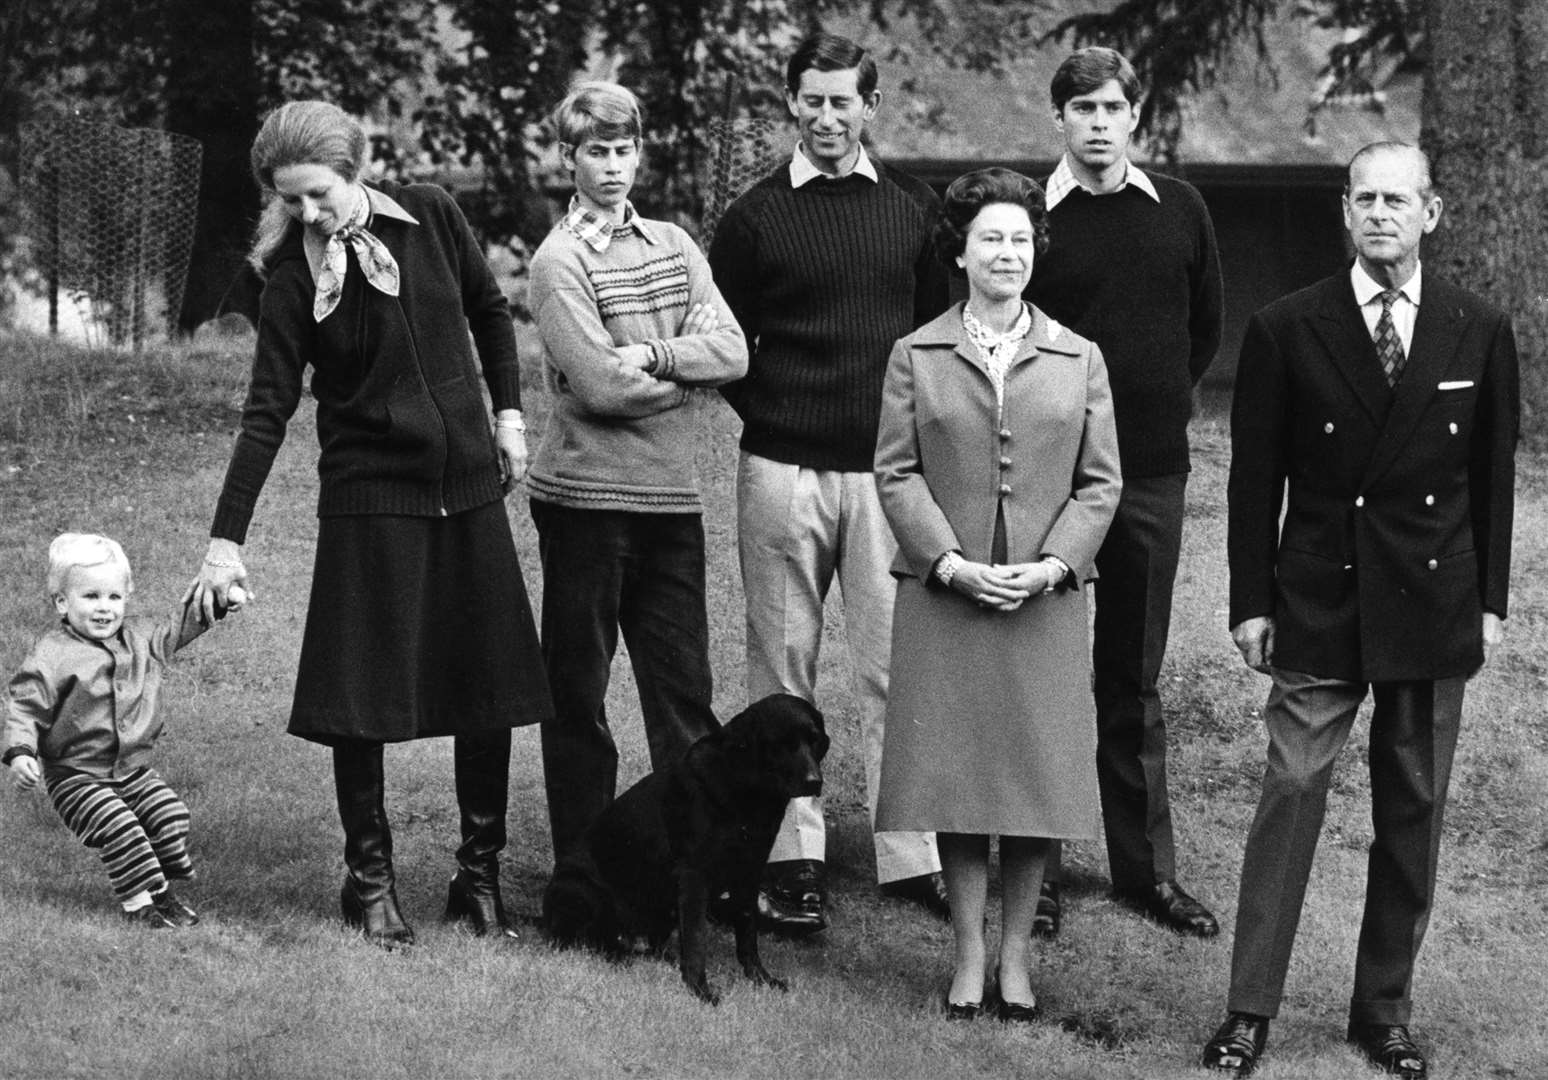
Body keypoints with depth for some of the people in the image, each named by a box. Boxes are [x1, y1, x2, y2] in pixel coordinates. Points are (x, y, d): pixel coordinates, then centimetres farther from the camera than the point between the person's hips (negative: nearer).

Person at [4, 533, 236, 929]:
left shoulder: (140, 638, 4)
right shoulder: (51, 657, -14)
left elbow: (178, 630, 20)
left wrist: (218, 600, 12)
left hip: (134, 769, 6)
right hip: (76, 776, -6)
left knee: (171, 815, -8)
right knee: (119, 827, -24)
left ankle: (163, 891, 9)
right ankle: (137, 901, -14)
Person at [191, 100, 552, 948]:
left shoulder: (428, 216, -2)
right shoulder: (295, 277, -9)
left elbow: (488, 308, 15)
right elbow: (268, 410, -11)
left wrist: (508, 409, 9)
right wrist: (226, 541, -15)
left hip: (467, 487, 3)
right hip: (369, 496, -3)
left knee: (490, 687, 4)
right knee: (363, 695, -3)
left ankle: (480, 876, 16)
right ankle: (369, 878, 12)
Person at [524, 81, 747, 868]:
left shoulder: (673, 245, 11)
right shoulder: (561, 261, -6)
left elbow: (733, 352, 0)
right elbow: (601, 387, -16)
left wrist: (650, 353, -15)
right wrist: (689, 362, -3)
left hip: (672, 493, 5)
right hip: (586, 498, -5)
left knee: (684, 690, 6)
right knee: (577, 692, 4)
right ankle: (582, 865, 12)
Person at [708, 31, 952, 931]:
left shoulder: (913, 208, 7)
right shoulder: (758, 217, 2)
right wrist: (767, 411, 0)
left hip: (887, 466, 1)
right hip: (784, 468, -1)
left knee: (897, 663, 0)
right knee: (785, 669, 4)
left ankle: (910, 854, 6)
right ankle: (793, 857, 10)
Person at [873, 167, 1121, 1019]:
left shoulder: (1079, 359, 9)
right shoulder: (916, 356, 5)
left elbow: (1100, 480, 6)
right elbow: (897, 473, 1)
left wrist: (1054, 563, -9)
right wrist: (951, 562, -11)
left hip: (1045, 602, 1)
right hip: (944, 598, -1)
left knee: (1036, 780, 2)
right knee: (955, 779, 1)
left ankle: (1016, 954, 13)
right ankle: (968, 954, 11)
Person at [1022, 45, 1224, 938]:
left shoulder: (1179, 211, 5)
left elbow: (1205, 327, 17)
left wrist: (1160, 402, 13)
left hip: (1152, 470, 3)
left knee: (1136, 679, 11)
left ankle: (1148, 867, 17)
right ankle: (1038, 870, 8)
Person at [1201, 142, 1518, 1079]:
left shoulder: (1481, 334, 3)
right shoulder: (1287, 331, -2)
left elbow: (1493, 476, 7)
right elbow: (1255, 477, 1)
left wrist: (1490, 600, 5)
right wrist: (1252, 601, -1)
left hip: (1434, 607, 2)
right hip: (1319, 606, -2)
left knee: (1414, 811, 7)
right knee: (1291, 793, -6)